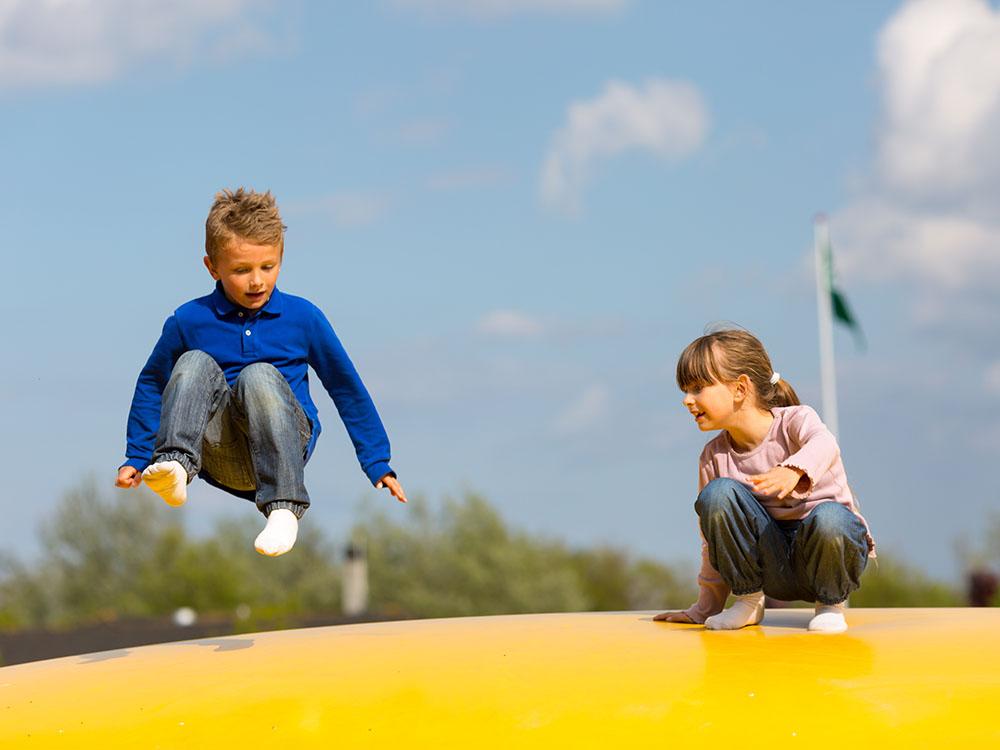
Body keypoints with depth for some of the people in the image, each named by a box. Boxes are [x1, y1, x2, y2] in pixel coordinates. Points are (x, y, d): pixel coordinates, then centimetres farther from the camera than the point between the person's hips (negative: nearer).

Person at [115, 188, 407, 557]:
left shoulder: (303, 317, 3)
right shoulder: (189, 320, 3)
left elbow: (347, 388, 11)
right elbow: (151, 385, 17)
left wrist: (379, 465, 12)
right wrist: (136, 458, 14)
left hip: (284, 450, -1)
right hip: (221, 461, 1)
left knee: (259, 375, -30)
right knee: (195, 363, -19)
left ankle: (283, 507, -40)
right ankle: (175, 467, -41)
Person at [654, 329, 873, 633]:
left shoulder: (794, 420, -10)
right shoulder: (714, 456, 3)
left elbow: (824, 444, -36)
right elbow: (713, 539, 12)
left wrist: (793, 471, -59)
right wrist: (705, 607, 13)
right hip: (774, 564, 3)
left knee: (828, 518, -39)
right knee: (718, 493, -20)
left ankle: (831, 603, -8)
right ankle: (748, 601, -4)